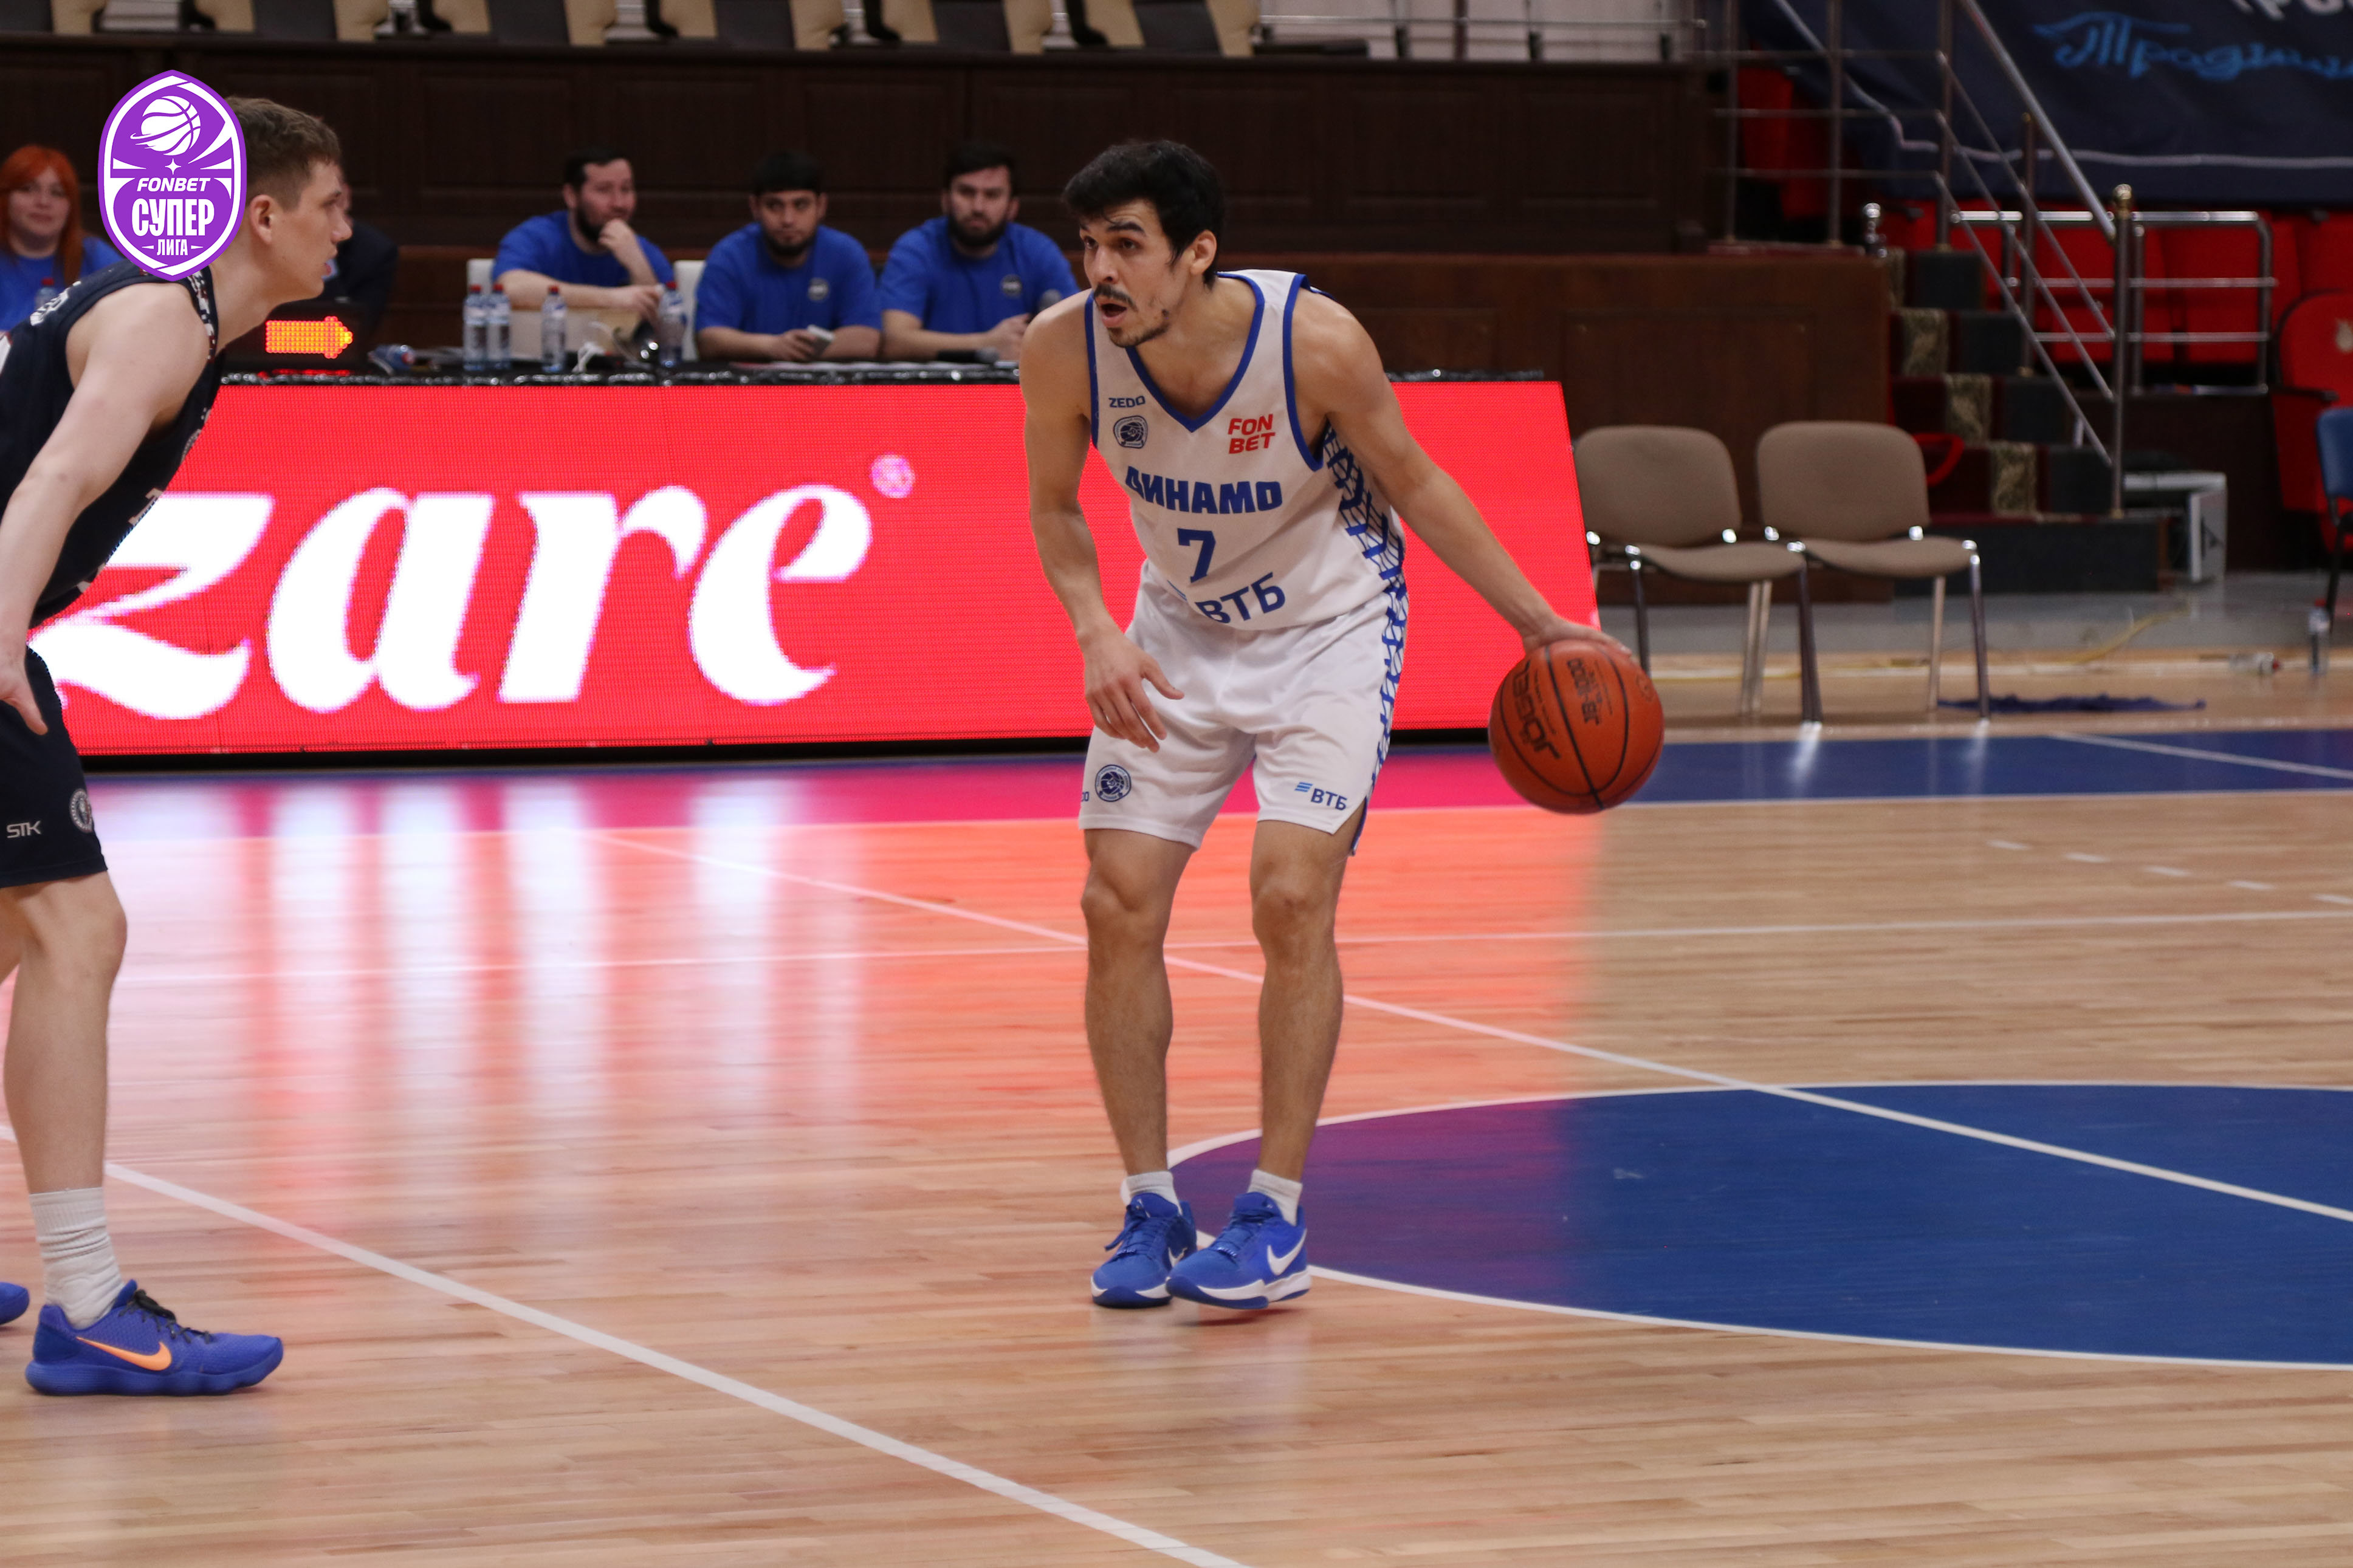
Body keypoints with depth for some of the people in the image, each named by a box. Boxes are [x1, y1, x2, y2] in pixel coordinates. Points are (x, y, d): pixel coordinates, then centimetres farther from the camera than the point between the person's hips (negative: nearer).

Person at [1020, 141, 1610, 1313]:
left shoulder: (1313, 342, -29)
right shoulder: (1064, 349, -22)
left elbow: (1414, 483, -12)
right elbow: (1055, 506, -3)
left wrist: (1535, 622, -8)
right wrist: (1097, 634, -19)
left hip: (1330, 625, -3)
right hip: (1179, 627, 4)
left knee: (1290, 894, -17)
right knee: (1118, 903, -4)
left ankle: (1276, 1218, -8)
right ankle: (1150, 1208, 9)